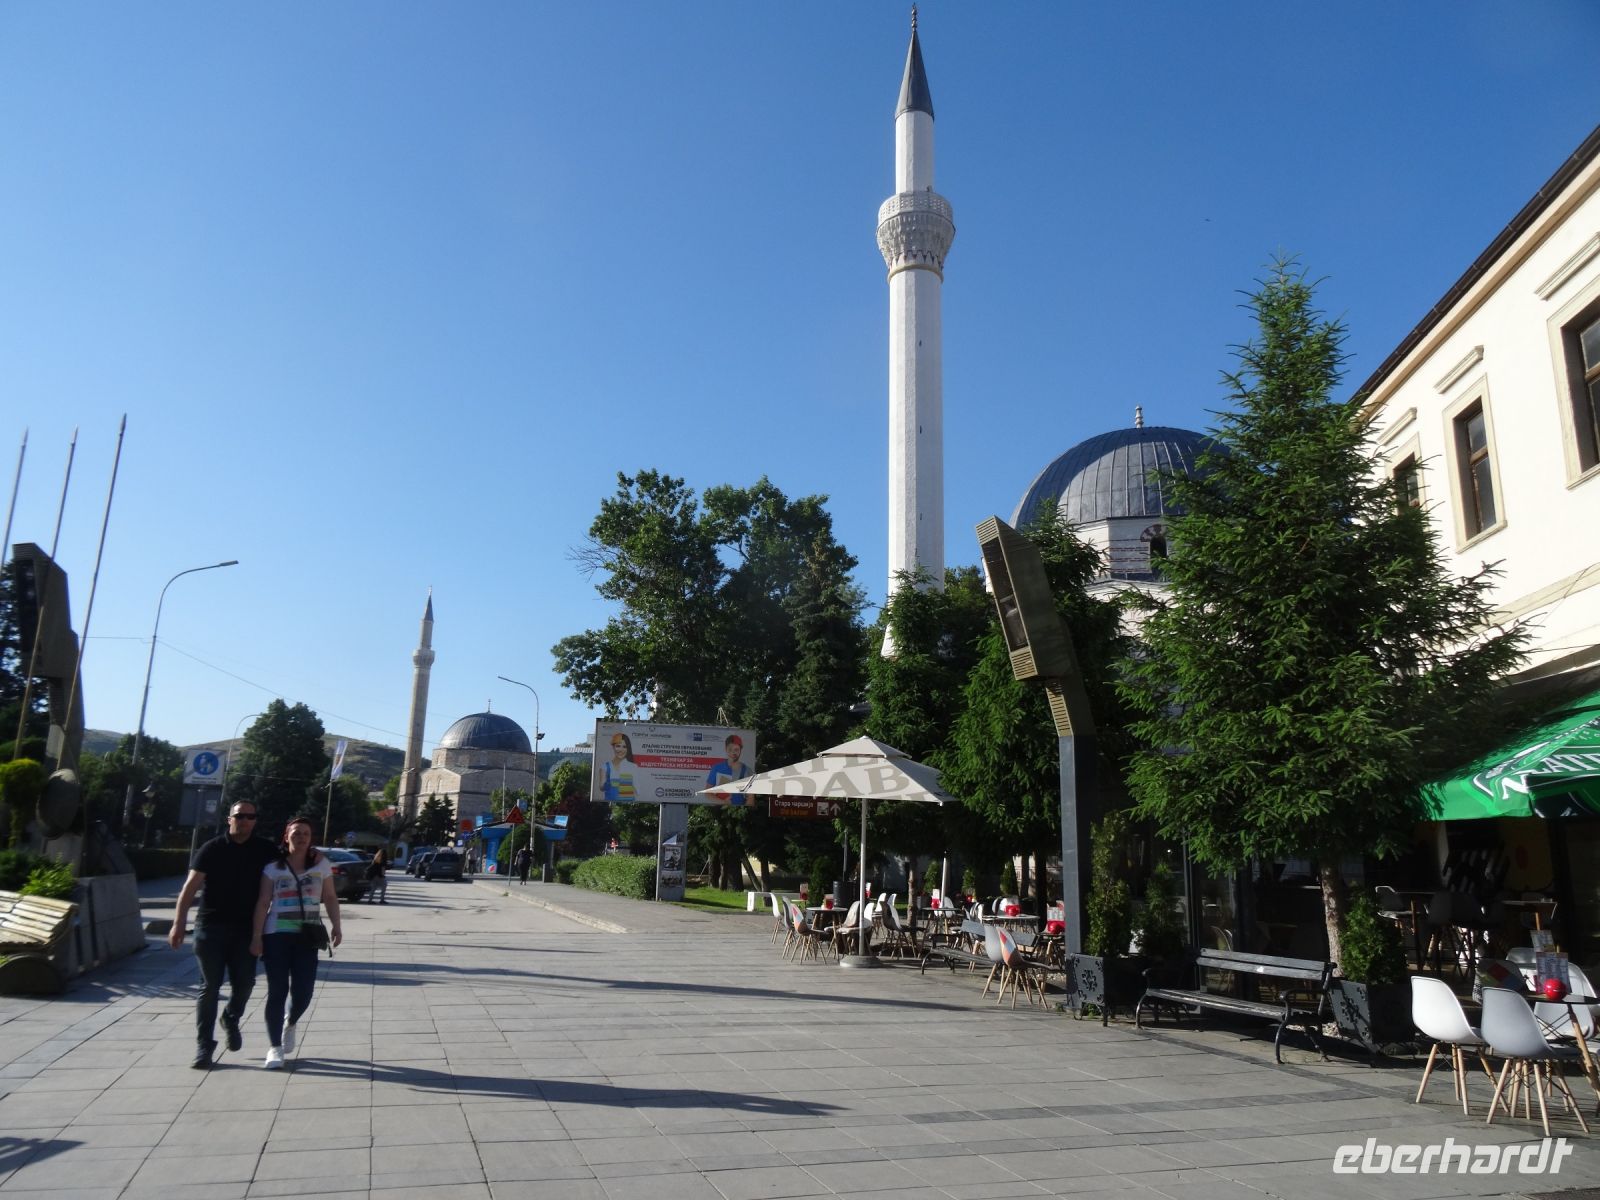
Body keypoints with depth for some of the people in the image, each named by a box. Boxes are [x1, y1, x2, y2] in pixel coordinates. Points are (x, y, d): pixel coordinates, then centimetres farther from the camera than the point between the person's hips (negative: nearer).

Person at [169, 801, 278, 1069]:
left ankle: (231, 1020, 35)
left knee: (244, 982, 4)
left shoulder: (265, 850, 4)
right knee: (210, 986, 2)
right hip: (210, 927, -2)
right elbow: (190, 887, -8)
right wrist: (179, 923, -16)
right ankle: (204, 1045, 11)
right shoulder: (212, 849, -3)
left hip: (245, 928, 2)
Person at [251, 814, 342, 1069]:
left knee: (302, 993, -1)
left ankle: (290, 1024, 33)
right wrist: (257, 937, -8)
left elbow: (330, 897, 8)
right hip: (277, 935, -1)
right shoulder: (273, 866, 0)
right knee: (277, 992, -2)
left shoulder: (321, 864, 4)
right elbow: (262, 902, -2)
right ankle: (275, 1048, 8)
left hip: (308, 936, 1)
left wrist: (336, 927, -2)